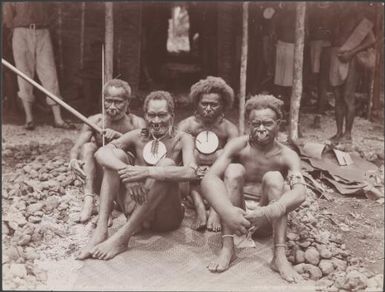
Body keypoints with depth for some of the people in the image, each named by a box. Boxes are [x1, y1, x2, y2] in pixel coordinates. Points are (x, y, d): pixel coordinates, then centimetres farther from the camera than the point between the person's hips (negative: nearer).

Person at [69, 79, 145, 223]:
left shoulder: (137, 123, -8)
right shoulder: (94, 121, -3)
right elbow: (76, 148, -11)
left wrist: (119, 136, -36)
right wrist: (73, 160, -34)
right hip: (100, 183, 2)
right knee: (87, 147, -18)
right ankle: (89, 199, -27)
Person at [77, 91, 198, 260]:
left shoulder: (182, 139, -4)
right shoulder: (138, 136, 4)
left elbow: (191, 172, -25)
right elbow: (101, 153, -12)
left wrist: (147, 172, -35)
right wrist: (127, 171, -32)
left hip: (166, 217, -3)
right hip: (136, 211, 3)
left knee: (166, 164, -28)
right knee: (116, 155, -12)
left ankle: (121, 238, -28)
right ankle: (100, 232, -22)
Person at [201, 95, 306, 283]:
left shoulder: (287, 156, -10)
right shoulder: (238, 146, -10)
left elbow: (300, 193, -28)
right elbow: (208, 179, -24)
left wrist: (267, 212, -47)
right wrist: (227, 211, -43)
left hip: (267, 222, 0)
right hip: (236, 215, 0)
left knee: (274, 177, -24)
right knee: (234, 170, -23)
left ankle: (280, 256, -28)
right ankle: (227, 248, -26)